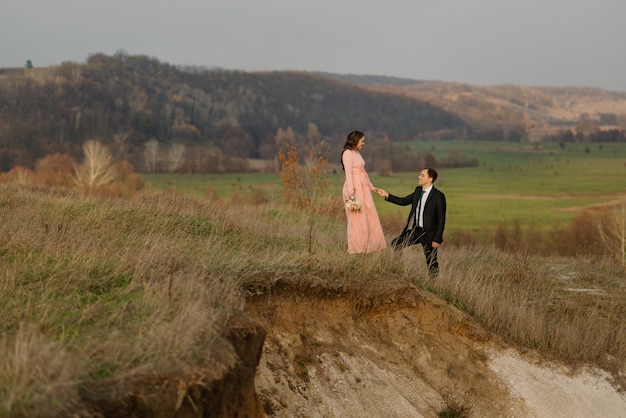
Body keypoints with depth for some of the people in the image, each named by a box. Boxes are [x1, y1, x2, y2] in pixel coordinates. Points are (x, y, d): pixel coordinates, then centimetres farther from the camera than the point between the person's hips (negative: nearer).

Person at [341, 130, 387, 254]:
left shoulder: (357, 153, 18)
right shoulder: (347, 153, -9)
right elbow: (348, 173, -16)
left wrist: (371, 187, 24)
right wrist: (351, 191, -22)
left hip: (363, 188, 9)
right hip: (354, 188, -9)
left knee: (369, 216, 8)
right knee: (357, 218, -5)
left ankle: (369, 246, 13)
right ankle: (357, 248, 1)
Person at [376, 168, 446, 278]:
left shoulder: (438, 196, -16)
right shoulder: (418, 190, 5)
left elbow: (441, 219, -15)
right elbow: (404, 201, 15)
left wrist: (437, 239, -17)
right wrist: (387, 195, 7)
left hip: (429, 234, -7)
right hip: (415, 230, 7)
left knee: (431, 264, 1)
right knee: (395, 245, 3)